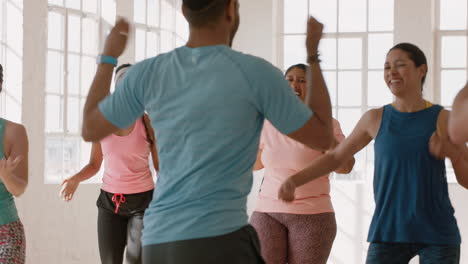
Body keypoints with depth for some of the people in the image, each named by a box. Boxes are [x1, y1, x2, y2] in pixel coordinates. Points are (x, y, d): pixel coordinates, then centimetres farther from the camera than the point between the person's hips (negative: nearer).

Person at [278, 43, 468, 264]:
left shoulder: (444, 119, -1)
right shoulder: (375, 118, 4)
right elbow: (335, 157, 14)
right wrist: (292, 181, 1)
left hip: (437, 233, -1)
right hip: (389, 232, 2)